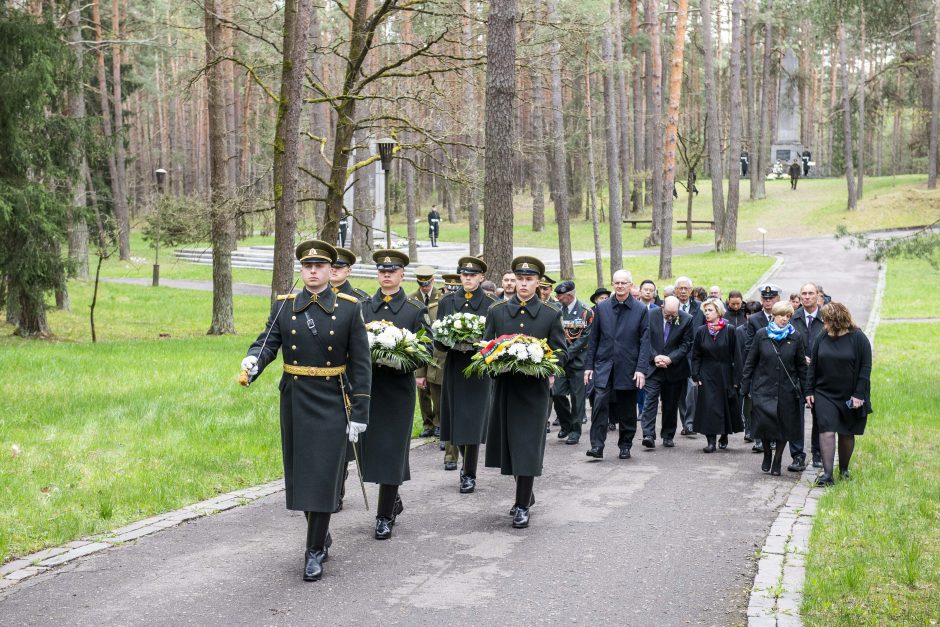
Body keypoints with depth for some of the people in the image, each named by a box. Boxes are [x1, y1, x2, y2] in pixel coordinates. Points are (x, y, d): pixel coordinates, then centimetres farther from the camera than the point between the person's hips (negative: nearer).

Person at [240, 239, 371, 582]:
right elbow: (268, 341, -7)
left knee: (323, 476, -5)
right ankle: (321, 535, 31)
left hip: (332, 403, -3)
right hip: (294, 401, 3)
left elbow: (360, 364, -3)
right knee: (300, 474, 10)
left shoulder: (349, 308, -3)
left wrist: (359, 413, -6)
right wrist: (253, 362, -31)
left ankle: (315, 551, 5)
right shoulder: (284, 306, 4)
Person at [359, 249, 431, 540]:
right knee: (372, 447, 7)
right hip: (369, 385, 3)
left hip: (399, 386, -3)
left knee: (392, 450, -3)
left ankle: (385, 516, 5)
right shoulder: (364, 307, 9)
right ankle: (393, 499, 29)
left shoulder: (415, 309, 1)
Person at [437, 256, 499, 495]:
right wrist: (452, 342, -13)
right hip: (454, 367, 3)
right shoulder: (447, 302, 8)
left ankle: (470, 474, 4)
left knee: (473, 420, -6)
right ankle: (466, 462, 32)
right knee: (457, 419, 8)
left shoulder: (491, 304, 1)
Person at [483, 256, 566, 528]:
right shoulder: (496, 311, 7)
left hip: (534, 389, -3)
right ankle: (525, 494, 30)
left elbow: (561, 352, 5)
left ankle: (522, 506, 0)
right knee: (509, 444, 10)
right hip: (504, 388, 3)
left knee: (527, 447, -5)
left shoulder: (551, 315, 3)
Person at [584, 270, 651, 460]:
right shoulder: (602, 308, 6)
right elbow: (593, 339, 8)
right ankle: (597, 446, -11)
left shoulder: (641, 310, 0)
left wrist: (641, 369, -10)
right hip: (604, 366, 1)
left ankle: (625, 446, 21)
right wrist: (589, 365, 4)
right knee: (600, 403, -12)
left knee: (627, 409, 8)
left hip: (628, 368, 0)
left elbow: (645, 342, -2)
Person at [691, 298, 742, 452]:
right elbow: (695, 356, 5)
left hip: (725, 374, -1)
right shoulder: (701, 331, 2)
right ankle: (711, 440, -3)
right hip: (707, 376, 1)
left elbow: (736, 355, -5)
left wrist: (735, 377, -8)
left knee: (726, 404, 8)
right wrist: (696, 376, -2)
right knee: (708, 406, -5)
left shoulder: (730, 330, -5)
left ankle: (724, 435, 28)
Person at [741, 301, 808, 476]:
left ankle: (777, 461, 18)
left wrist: (805, 390, 3)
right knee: (763, 421, -10)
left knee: (784, 426, 2)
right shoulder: (762, 335, 2)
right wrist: (745, 386, 3)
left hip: (787, 389, 1)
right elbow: (750, 362, 6)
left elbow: (801, 366, 6)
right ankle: (767, 455, 15)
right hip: (763, 388, 0)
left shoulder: (796, 337, 2)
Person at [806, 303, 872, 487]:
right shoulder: (822, 338, 2)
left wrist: (858, 394, -12)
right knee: (827, 430, -10)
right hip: (824, 394, 2)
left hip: (849, 396, -2)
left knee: (847, 434, 10)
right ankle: (827, 473, -13)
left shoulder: (858, 338, -8)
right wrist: (809, 391, 3)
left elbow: (865, 368, -7)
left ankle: (844, 469, 27)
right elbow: (813, 366, 8)